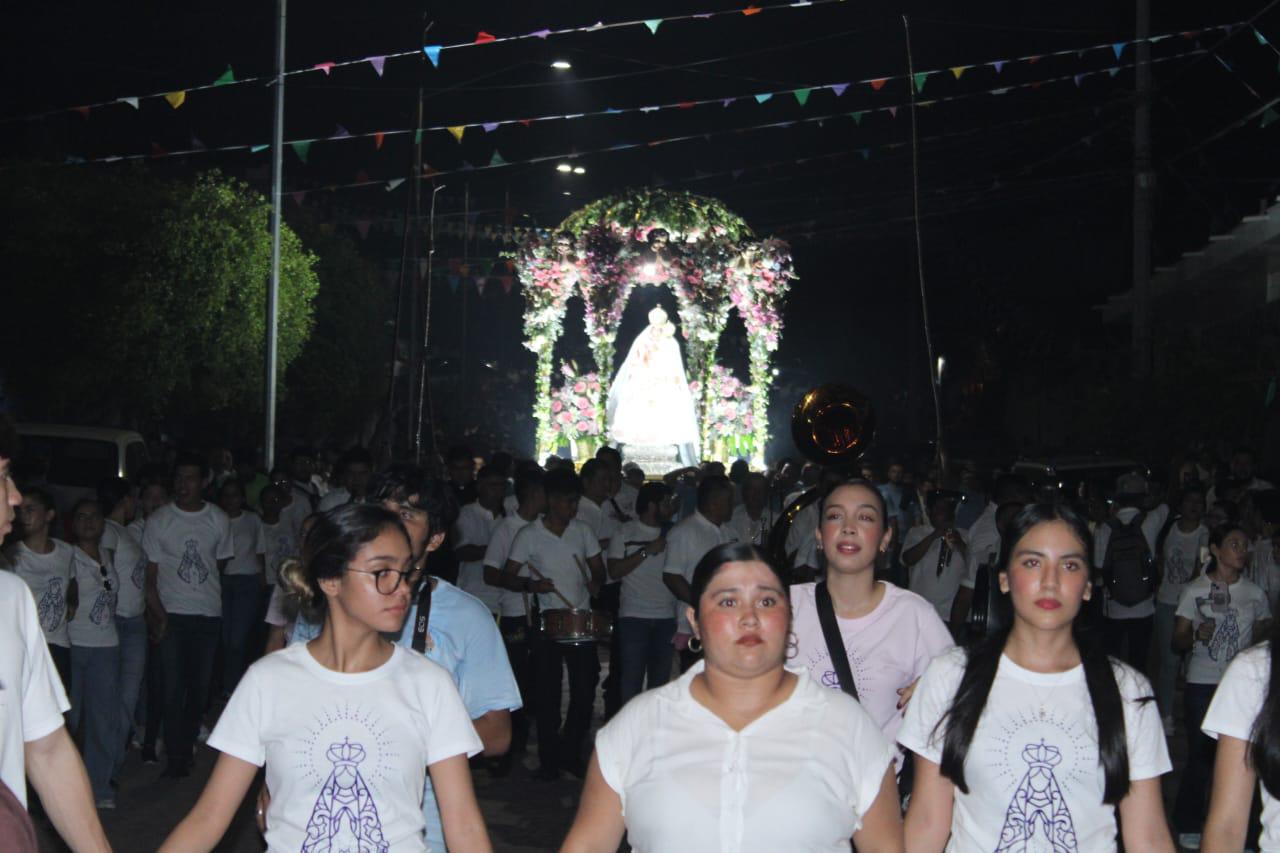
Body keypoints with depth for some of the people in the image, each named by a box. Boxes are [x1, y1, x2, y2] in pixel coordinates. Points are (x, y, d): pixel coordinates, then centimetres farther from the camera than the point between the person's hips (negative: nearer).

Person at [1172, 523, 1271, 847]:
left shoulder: (1255, 594, 6)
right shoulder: (1195, 591, 0)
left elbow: (1263, 639, 14)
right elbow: (1178, 640, 1)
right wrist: (1198, 635, -19)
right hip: (1202, 684, -2)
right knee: (1200, 756, 0)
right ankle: (1188, 825, 16)